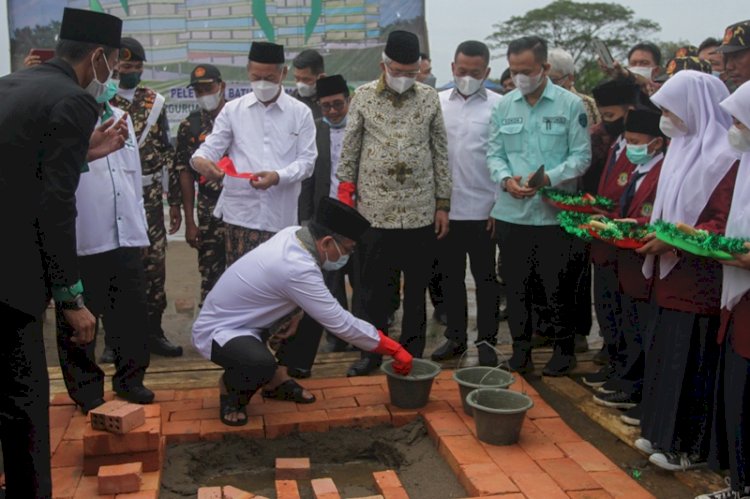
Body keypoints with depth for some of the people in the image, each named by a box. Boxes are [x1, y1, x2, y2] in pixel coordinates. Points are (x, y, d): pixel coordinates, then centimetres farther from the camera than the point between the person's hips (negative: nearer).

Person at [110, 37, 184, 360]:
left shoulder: (156, 102, 7)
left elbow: (167, 153, 8)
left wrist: (175, 201, 7)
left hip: (150, 200, 3)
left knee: (154, 265, 7)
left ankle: (153, 332, 21)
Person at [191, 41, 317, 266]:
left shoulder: (300, 112, 7)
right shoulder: (232, 110, 9)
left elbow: (306, 160, 2)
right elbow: (212, 146, 6)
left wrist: (278, 176, -16)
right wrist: (200, 159, -18)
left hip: (281, 215, 0)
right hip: (240, 213, 0)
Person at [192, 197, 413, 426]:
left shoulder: (293, 233, -8)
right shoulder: (297, 268, -32)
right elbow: (341, 324, -28)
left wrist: (293, 312, -7)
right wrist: (395, 350, -21)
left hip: (242, 319, 9)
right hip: (217, 330, -9)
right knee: (260, 364, -38)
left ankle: (276, 380, 16)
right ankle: (230, 387, -2)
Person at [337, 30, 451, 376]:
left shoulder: (430, 98, 4)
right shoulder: (363, 96, 1)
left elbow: (440, 153, 7)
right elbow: (349, 151, 4)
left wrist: (443, 204, 4)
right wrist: (345, 198, 0)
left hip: (421, 213, 1)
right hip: (374, 211, -1)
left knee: (416, 288, 9)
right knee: (373, 287, 7)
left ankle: (412, 354, 21)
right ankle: (372, 351, 21)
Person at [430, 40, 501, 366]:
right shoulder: (437, 103, 5)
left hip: (483, 208, -3)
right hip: (445, 207, 3)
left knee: (485, 278, 8)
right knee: (451, 276, 13)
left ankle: (487, 341, 20)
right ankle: (455, 336, 27)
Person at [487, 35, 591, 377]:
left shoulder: (570, 105, -3)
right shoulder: (504, 106, 6)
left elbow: (581, 155, -5)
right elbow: (494, 154, 7)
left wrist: (547, 178, -19)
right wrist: (506, 179, -13)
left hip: (555, 213, -3)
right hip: (511, 213, 3)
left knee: (556, 286, 6)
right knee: (516, 285, 11)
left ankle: (564, 349, 25)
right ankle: (521, 347, 27)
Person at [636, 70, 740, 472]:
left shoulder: (726, 157, -15)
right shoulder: (682, 150, 13)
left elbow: (728, 225, -19)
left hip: (701, 279, -9)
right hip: (672, 273, 9)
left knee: (692, 360, 0)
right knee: (665, 352, 14)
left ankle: (690, 446, 14)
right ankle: (663, 433, 27)